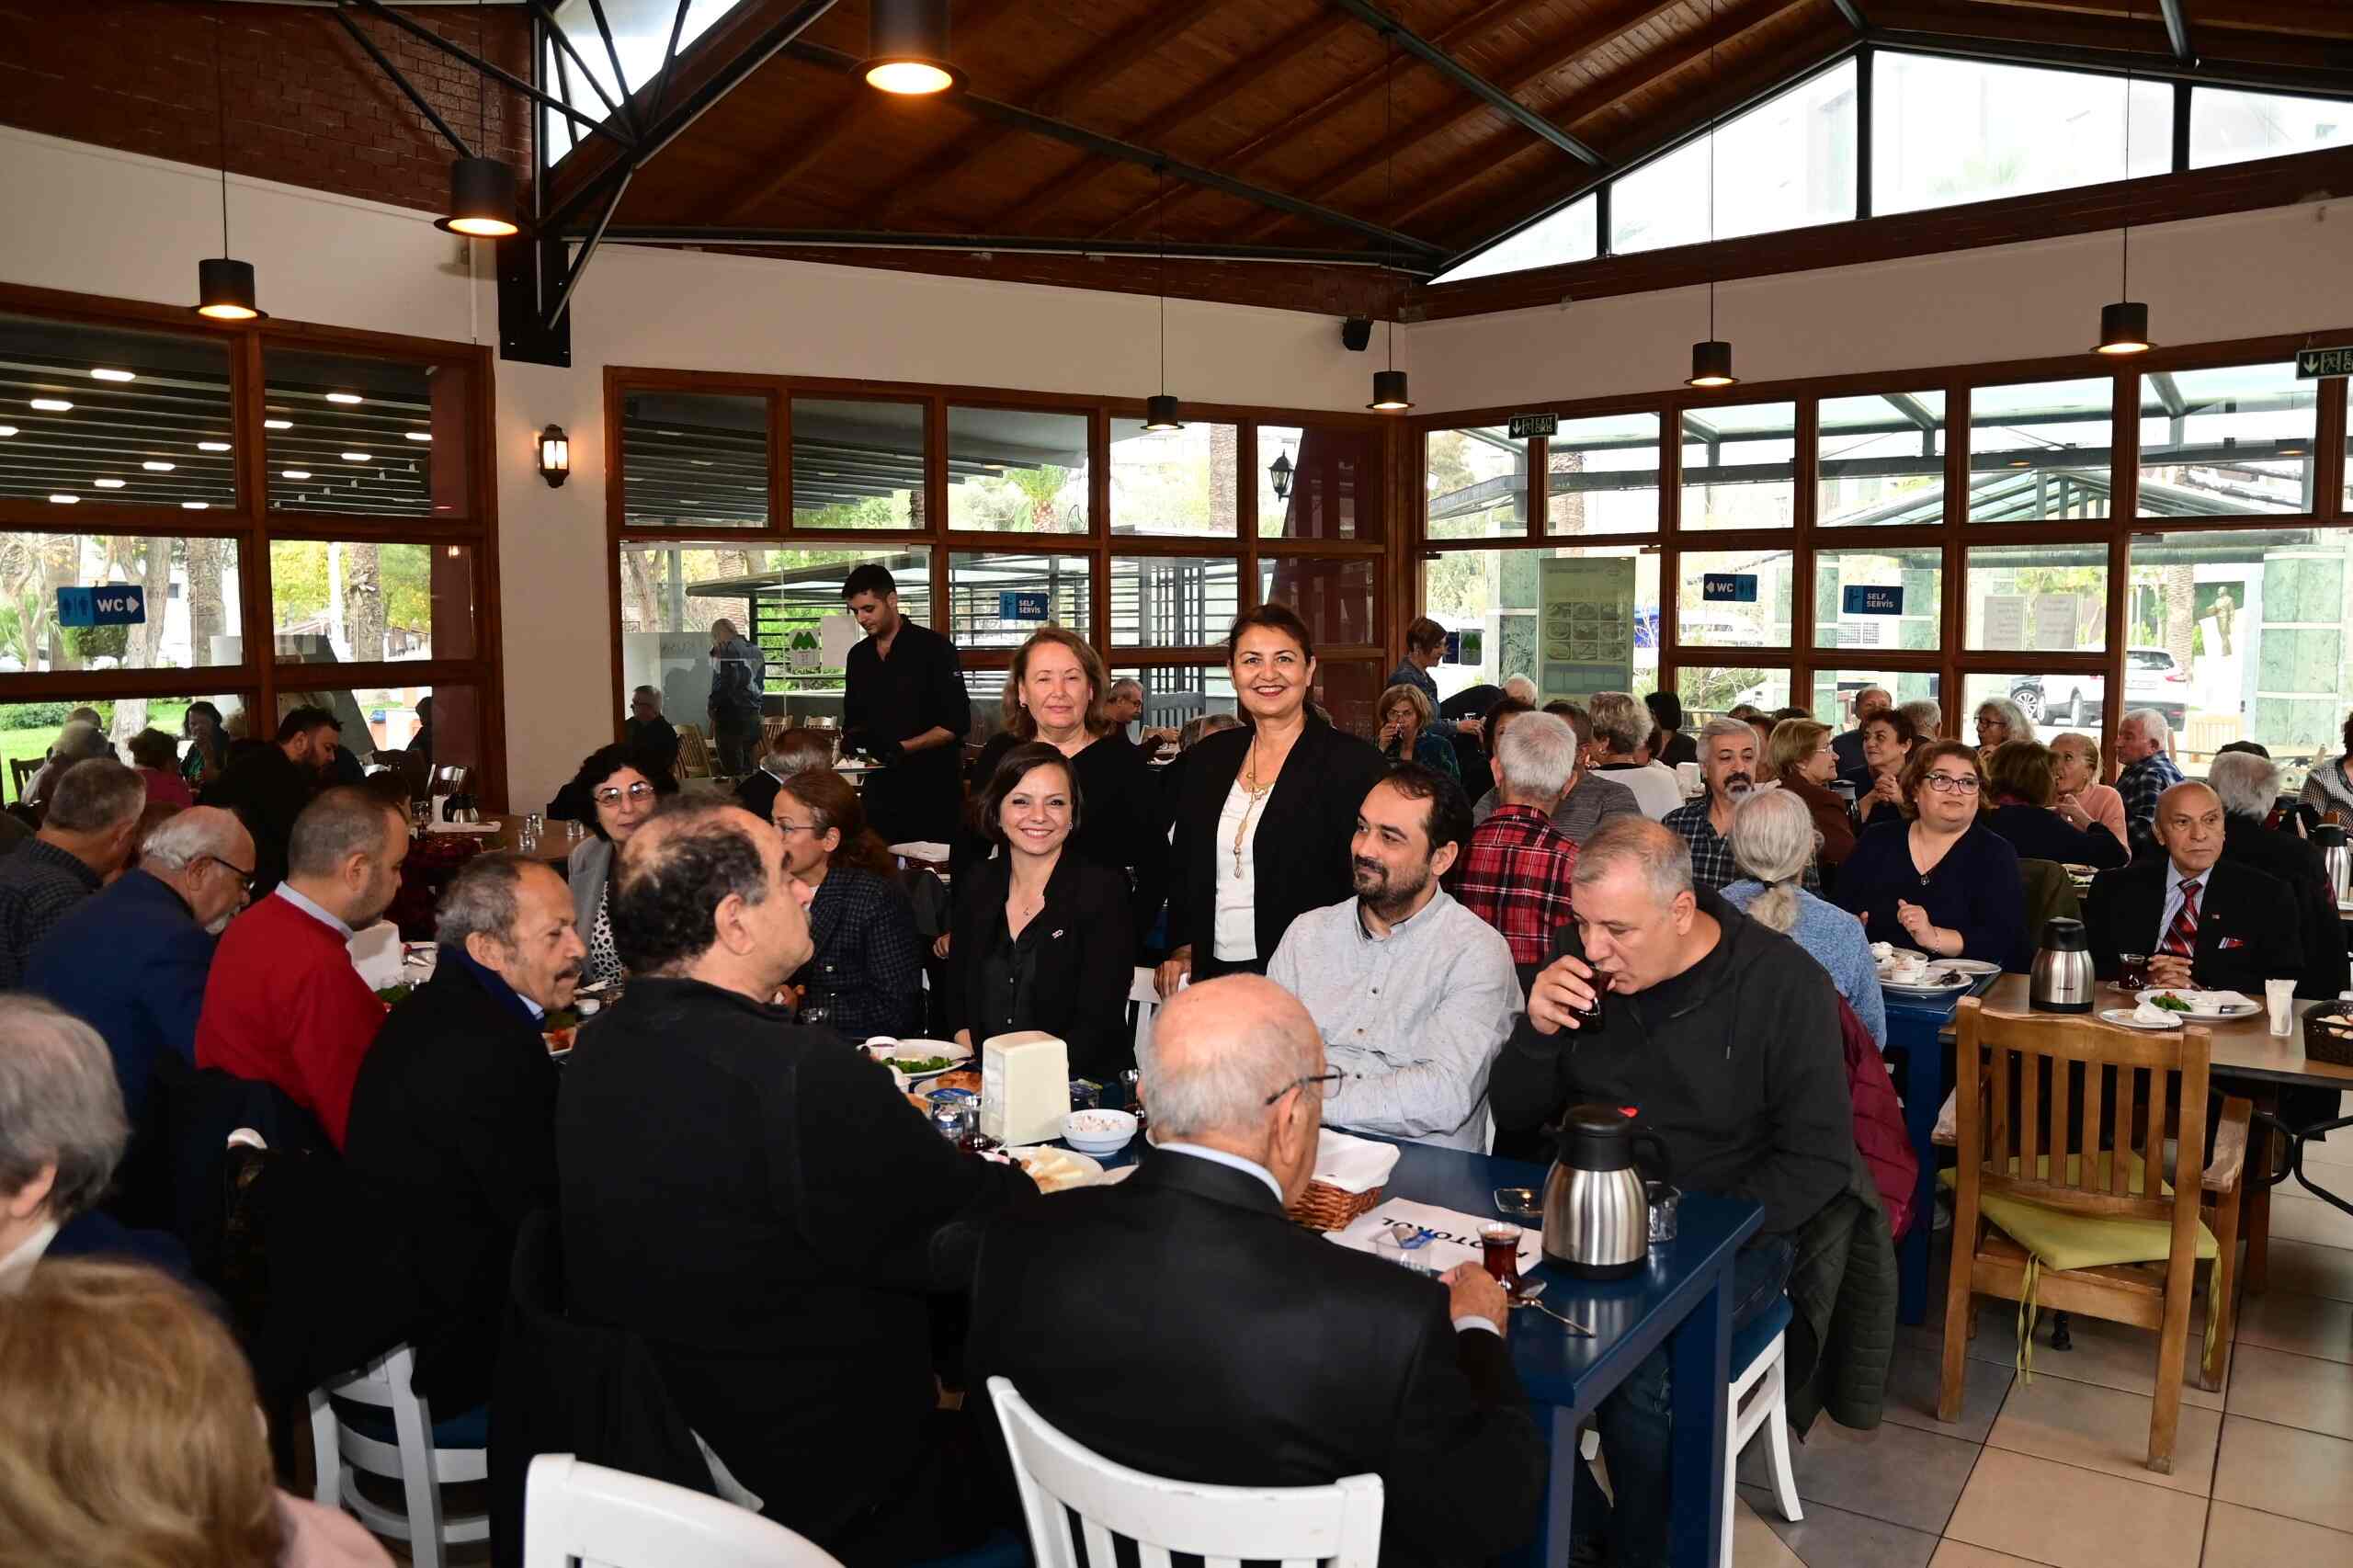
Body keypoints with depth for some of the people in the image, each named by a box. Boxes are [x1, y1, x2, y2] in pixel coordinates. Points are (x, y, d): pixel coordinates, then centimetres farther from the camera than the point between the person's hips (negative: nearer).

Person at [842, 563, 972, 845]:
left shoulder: (934, 648, -7)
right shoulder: (859, 656, 12)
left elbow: (956, 723, -11)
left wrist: (901, 748, -20)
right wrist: (853, 737, -1)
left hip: (931, 788, -5)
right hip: (881, 787, 5)